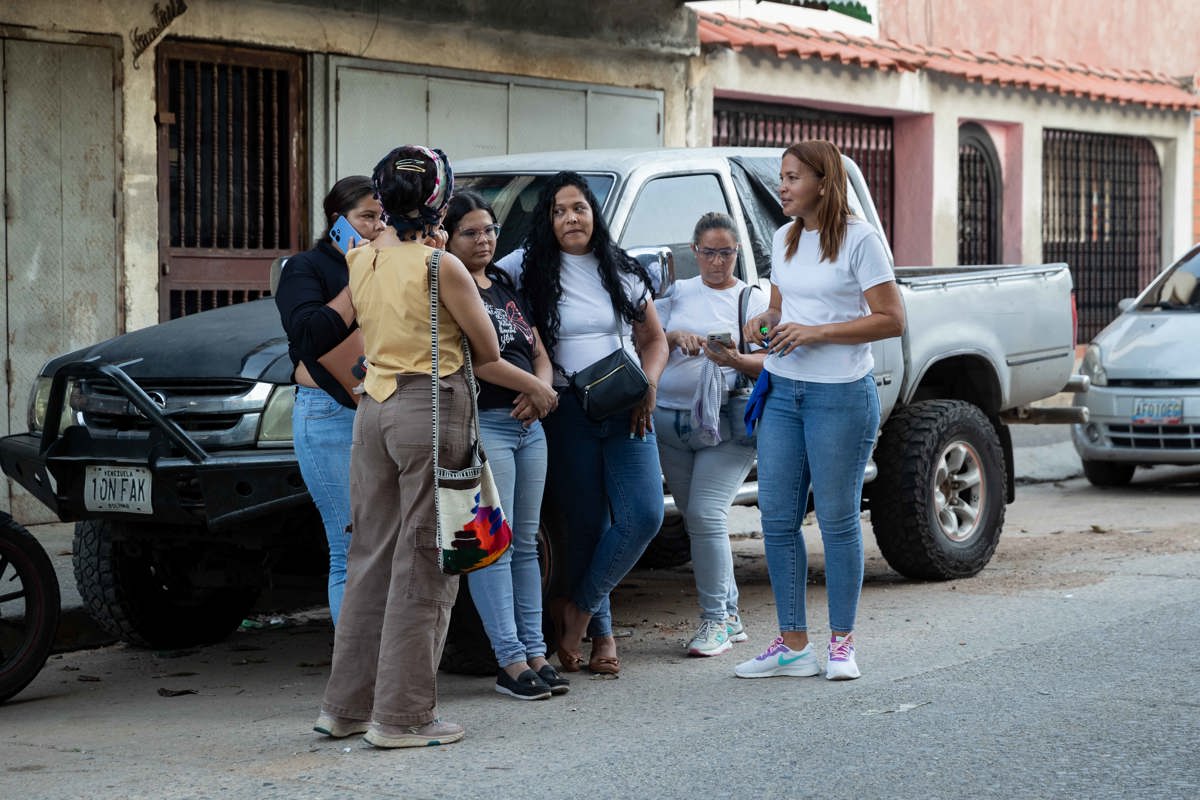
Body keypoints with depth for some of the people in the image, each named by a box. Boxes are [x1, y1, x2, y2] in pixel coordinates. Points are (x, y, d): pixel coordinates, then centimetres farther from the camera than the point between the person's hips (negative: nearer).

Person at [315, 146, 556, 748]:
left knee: (372, 557, 14)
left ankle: (346, 704, 20)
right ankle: (403, 716, 2)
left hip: (372, 409, 7)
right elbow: (486, 352, -4)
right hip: (432, 410, -6)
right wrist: (536, 386, 14)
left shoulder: (360, 259, 8)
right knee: (423, 565, 0)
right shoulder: (441, 267, -11)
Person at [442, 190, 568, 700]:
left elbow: (538, 353, 18)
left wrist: (541, 389, -3)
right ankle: (511, 662, -6)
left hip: (528, 423, 8)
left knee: (525, 543, 10)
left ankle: (535, 653, 13)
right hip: (482, 423, -8)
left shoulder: (507, 287, 18)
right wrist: (532, 388, -17)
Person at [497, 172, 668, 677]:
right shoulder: (527, 269, 0)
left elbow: (653, 338, 16)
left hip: (626, 409, 3)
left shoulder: (622, 271, 10)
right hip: (567, 412, -3)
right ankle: (601, 631, 16)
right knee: (588, 523, 1)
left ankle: (579, 608, 7)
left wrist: (648, 386, -3)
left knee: (644, 516, -10)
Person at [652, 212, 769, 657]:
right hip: (669, 420, 4)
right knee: (694, 517, 6)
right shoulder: (678, 293, 15)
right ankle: (729, 615, 17)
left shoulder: (754, 300, 6)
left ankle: (715, 620, -7)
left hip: (727, 425, -4)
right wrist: (675, 337, -10)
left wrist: (735, 360, -20)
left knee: (706, 515, -16)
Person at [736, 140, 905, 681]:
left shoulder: (859, 240, -8)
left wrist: (816, 333, -18)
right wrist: (763, 322, 1)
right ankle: (793, 646, 12)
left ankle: (841, 644, 11)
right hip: (782, 390, 7)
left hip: (841, 394, -7)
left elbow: (891, 320, -12)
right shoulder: (784, 240, 13)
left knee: (837, 519, 0)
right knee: (777, 517, 4)